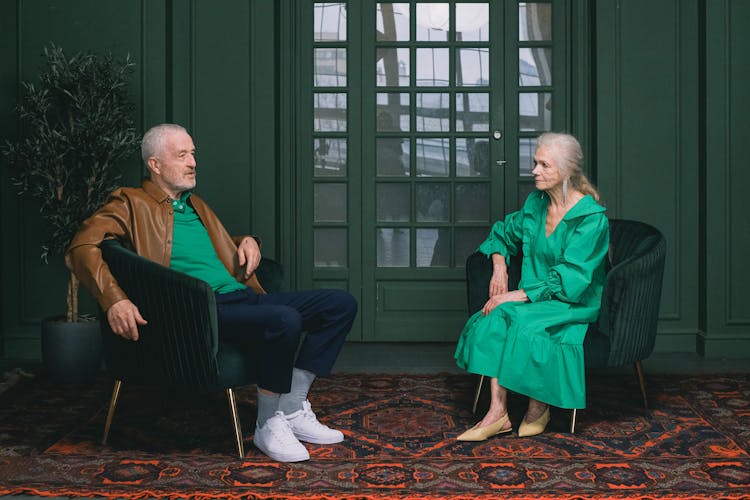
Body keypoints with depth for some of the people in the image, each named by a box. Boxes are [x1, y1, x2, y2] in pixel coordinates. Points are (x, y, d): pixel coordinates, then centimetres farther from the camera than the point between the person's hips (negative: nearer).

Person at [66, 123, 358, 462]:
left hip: (242, 296, 9)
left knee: (341, 304, -4)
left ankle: (292, 409, -3)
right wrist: (114, 301, -26)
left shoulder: (195, 205, 28)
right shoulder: (131, 203, 4)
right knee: (284, 319, -35)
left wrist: (248, 242, 19)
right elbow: (81, 248, -10)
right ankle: (268, 425, -15)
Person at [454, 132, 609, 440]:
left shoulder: (591, 217, -13)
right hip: (535, 298, 6)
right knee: (493, 319, -26)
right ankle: (497, 413, -28)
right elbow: (502, 232, 26)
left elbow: (570, 279, -20)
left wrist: (520, 295, -24)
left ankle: (539, 409, -13)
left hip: (576, 303, -6)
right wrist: (499, 266, 6)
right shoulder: (535, 204, 8)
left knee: (524, 322, -34)